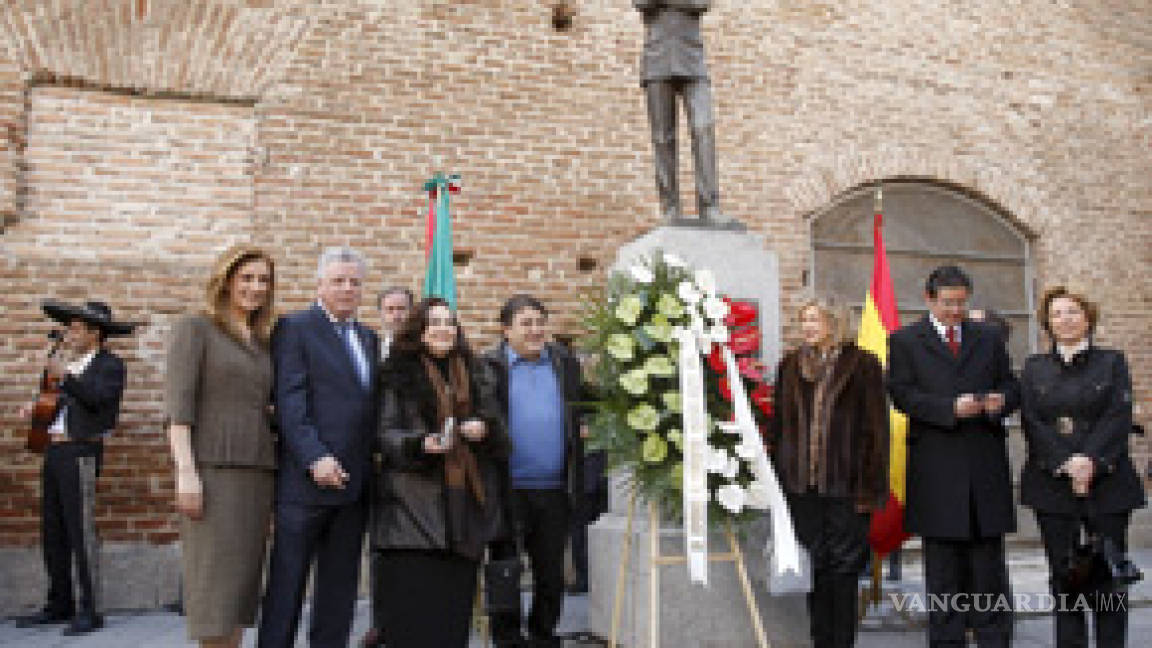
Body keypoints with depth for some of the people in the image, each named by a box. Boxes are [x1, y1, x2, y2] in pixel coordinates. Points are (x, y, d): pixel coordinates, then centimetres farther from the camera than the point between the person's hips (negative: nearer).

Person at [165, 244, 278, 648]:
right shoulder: (195, 328, 2)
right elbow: (178, 404, -7)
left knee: (244, 579, 6)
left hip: (259, 470, 6)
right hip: (214, 466, -6)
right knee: (215, 577, -6)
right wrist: (186, 471, -16)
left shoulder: (262, 343, 18)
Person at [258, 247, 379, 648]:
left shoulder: (369, 338, 17)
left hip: (355, 481, 6)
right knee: (287, 585, 2)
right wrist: (316, 458, -19)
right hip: (306, 479, -6)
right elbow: (290, 402, -11)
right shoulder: (294, 328, -3)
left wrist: (376, 458, 6)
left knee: (340, 587, 11)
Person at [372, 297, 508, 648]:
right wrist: (420, 444, -22)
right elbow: (385, 433, -3)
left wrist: (484, 428, -6)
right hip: (414, 505, -4)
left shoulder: (475, 376, 16)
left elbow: (500, 438, 16)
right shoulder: (398, 375, 3)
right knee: (414, 604, -6)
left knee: (455, 603, 5)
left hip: (465, 505, 4)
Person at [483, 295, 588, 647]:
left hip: (555, 489, 3)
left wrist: (578, 483, 6)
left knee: (551, 574, 12)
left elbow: (579, 420, 12)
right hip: (508, 490, -3)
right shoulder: (489, 367, -1)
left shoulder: (565, 363, 10)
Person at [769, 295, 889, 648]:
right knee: (811, 565, 8)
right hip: (800, 484, 3)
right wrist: (776, 475, 7)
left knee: (844, 566, 3)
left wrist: (871, 486, -7)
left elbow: (876, 429, -2)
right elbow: (778, 424, 13)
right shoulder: (790, 364, 11)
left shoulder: (862, 364, -1)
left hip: (845, 485, -3)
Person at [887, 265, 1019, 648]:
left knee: (989, 558, 6)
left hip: (986, 462, 3)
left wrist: (1001, 400, -8)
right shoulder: (905, 341, 4)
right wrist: (951, 408, -18)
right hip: (935, 464, -2)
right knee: (943, 564, 6)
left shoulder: (989, 339, 15)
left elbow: (1011, 386, 16)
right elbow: (902, 394, -6)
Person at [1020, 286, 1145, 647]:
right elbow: (1032, 422, 0)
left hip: (1107, 480, -1)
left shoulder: (1112, 362, 9)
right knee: (1063, 575, 3)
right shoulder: (1035, 369, 11)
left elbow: (1119, 416, -3)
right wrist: (1066, 464, -13)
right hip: (1051, 482, 1)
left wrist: (1091, 461, -16)